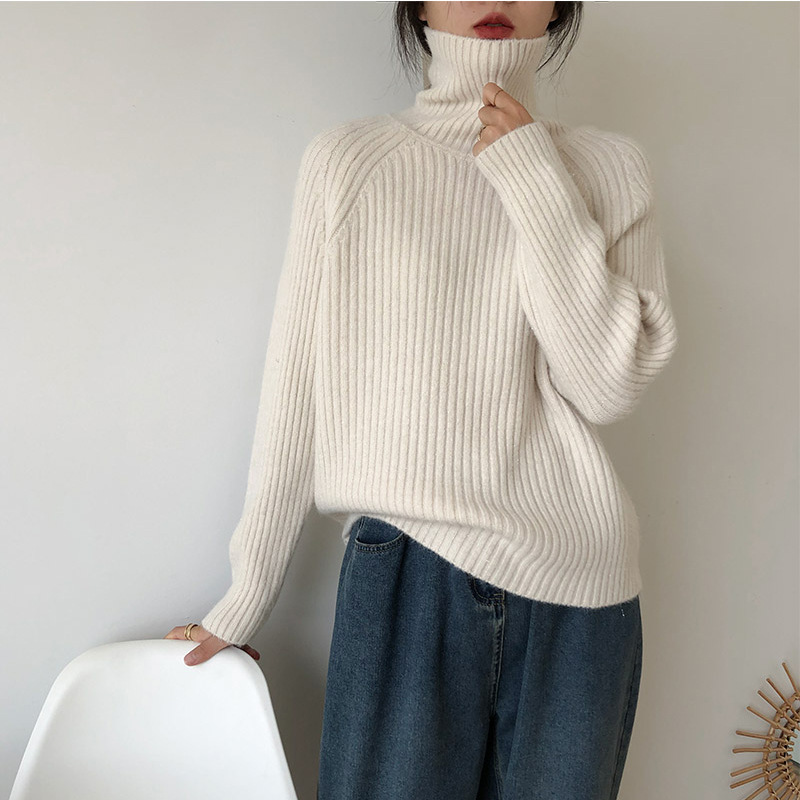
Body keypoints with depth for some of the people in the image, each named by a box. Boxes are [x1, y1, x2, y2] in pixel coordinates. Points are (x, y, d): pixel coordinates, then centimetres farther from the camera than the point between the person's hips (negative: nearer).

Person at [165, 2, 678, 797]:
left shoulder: (612, 167, 4)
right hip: (403, 569, -1)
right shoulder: (346, 161, 0)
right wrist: (246, 596, 4)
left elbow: (610, 388, -6)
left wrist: (538, 185, -11)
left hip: (575, 587, 2)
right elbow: (296, 390, 0)